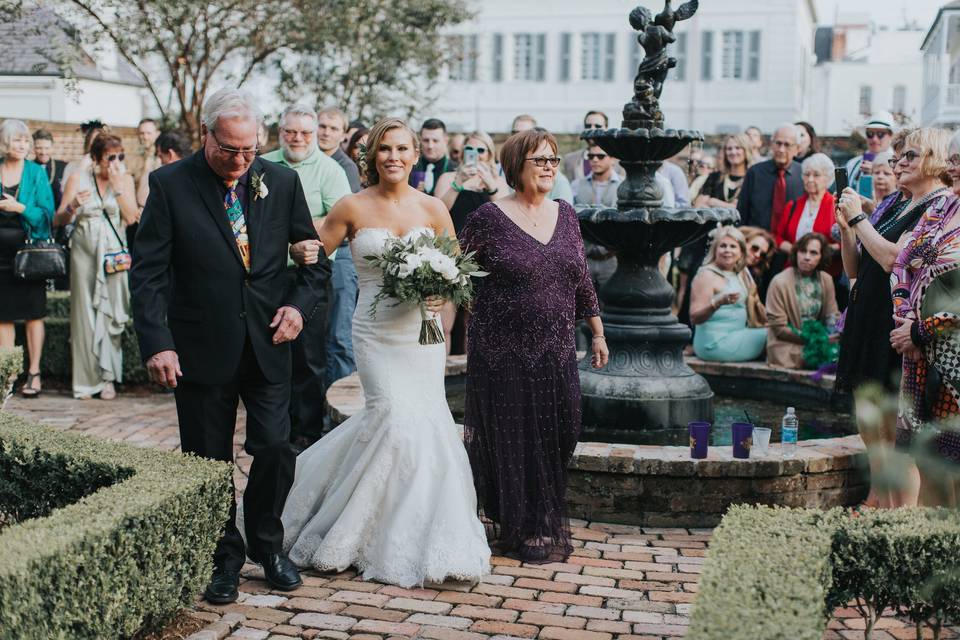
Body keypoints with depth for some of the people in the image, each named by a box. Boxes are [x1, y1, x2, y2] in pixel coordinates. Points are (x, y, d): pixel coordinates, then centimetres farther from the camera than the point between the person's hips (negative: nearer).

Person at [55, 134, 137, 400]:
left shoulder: (125, 179, 5)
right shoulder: (78, 179, 1)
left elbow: (131, 218, -8)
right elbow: (58, 221, 0)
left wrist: (118, 186, -12)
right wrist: (72, 207, -20)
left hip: (114, 253, 1)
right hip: (84, 251, -1)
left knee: (110, 312, -2)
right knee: (85, 312, 0)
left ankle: (108, 377, 6)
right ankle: (87, 379, 8)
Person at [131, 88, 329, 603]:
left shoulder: (282, 181, 2)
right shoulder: (170, 184, -6)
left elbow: (315, 256, 10)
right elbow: (148, 271, -8)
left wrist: (300, 304, -7)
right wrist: (156, 344, -16)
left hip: (268, 344, 2)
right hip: (200, 348, -1)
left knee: (276, 451, 1)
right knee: (208, 460, 8)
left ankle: (267, 544, 26)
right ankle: (224, 557, 27)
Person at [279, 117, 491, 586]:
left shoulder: (432, 209, 3)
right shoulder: (353, 208, -1)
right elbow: (314, 256, 4)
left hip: (421, 331, 2)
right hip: (376, 332, -2)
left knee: (424, 419, -1)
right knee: (395, 416, -13)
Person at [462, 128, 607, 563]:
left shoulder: (565, 215, 8)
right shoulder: (489, 218, -7)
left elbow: (582, 280, 14)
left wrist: (598, 333, 15)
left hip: (556, 352, 5)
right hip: (504, 352, -4)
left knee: (558, 438, 8)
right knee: (514, 440, 4)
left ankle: (549, 525, 27)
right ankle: (525, 533, 20)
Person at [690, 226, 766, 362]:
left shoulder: (741, 274, 13)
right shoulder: (706, 275, -9)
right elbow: (694, 318, -17)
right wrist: (717, 303, -31)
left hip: (735, 337, 8)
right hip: (715, 342, -8)